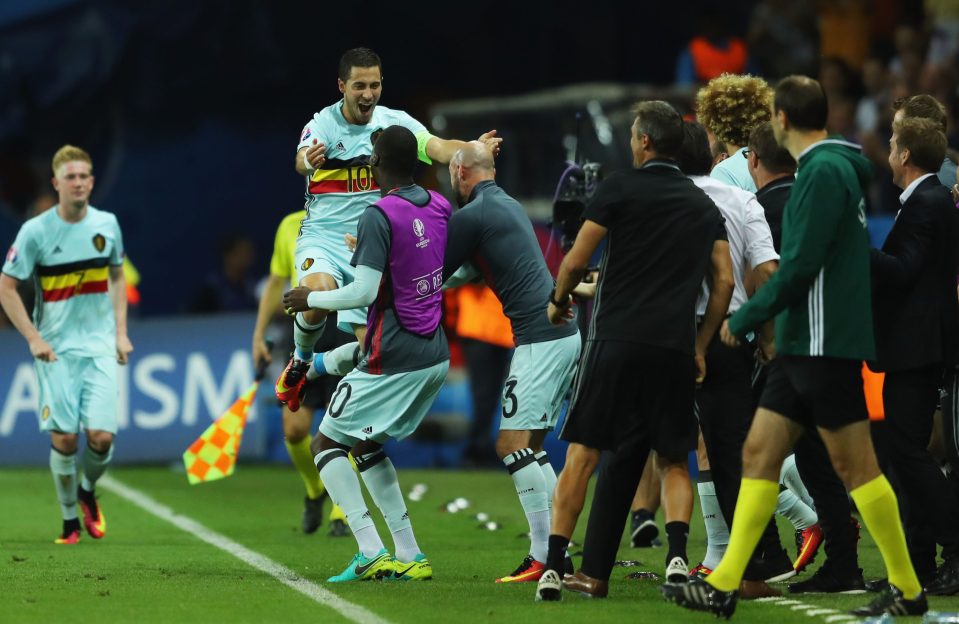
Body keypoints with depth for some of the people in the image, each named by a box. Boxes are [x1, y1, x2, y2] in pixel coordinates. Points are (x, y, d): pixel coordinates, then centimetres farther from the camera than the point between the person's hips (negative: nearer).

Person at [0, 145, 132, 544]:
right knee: (64, 438, -6)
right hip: (56, 350, -2)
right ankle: (69, 520, 12)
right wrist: (33, 338, -9)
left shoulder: (107, 224, 3)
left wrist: (121, 331, 9)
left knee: (101, 436, -9)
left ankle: (88, 492, 22)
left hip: (100, 347, 2)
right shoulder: (36, 231, -8)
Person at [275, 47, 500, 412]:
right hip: (323, 235, -3)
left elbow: (437, 148, -18)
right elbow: (302, 161, -31)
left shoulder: (396, 122, -2)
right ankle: (300, 361, -4)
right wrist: (308, 160, -57)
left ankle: (317, 367, 30)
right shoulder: (323, 124, -11)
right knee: (319, 293, -35)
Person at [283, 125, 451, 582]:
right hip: (436, 356, 8)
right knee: (365, 445, 22)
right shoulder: (439, 207, 6)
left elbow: (365, 292, -22)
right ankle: (409, 556, 16)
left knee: (326, 444, 4)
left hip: (393, 362, -8)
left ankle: (372, 552, -10)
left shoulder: (379, 217, -18)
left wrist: (312, 299, -5)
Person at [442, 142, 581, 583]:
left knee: (512, 444, -11)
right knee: (530, 447, 13)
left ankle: (544, 556, -18)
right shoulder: (510, 206, 20)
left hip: (539, 340, -9)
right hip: (565, 333, 9)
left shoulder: (472, 215, -8)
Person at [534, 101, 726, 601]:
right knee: (673, 462, 13)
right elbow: (725, 279, 10)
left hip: (615, 339, -3)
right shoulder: (703, 205, 14)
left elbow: (575, 262, -2)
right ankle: (676, 555, -9)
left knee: (583, 453, -1)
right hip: (674, 348, 3)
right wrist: (702, 345, 16)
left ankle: (553, 568, -6)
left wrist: (558, 301, 18)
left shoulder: (621, 188, 0)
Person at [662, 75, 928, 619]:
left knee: (855, 463, -5)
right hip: (802, 344, 10)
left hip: (825, 343, -10)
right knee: (759, 452, 6)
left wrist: (744, 320, -10)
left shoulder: (824, 171, -14)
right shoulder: (835, 167, 15)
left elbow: (800, 265, -20)